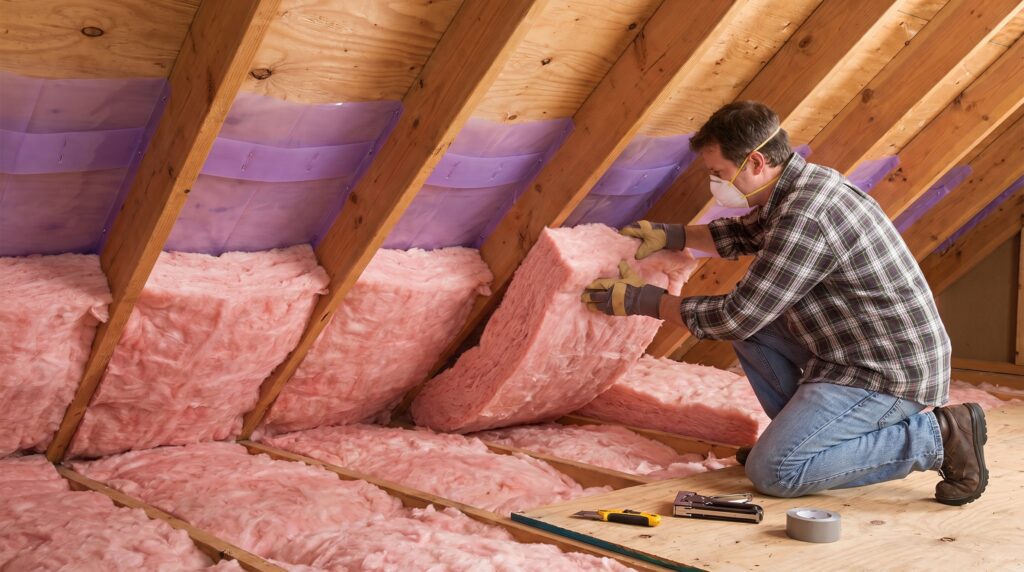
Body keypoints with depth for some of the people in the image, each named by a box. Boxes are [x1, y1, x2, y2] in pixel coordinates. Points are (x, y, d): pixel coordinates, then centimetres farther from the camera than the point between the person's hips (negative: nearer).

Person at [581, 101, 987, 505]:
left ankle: (936, 436, -8)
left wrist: (645, 301, -9)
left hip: (889, 372, -10)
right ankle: (806, 433, 16)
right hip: (853, 351, 10)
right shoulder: (807, 182, 6)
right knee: (751, 323, 13)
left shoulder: (804, 218, -26)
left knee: (771, 471, -14)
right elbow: (746, 234, 28)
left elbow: (736, 317, -20)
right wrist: (674, 235, 16)